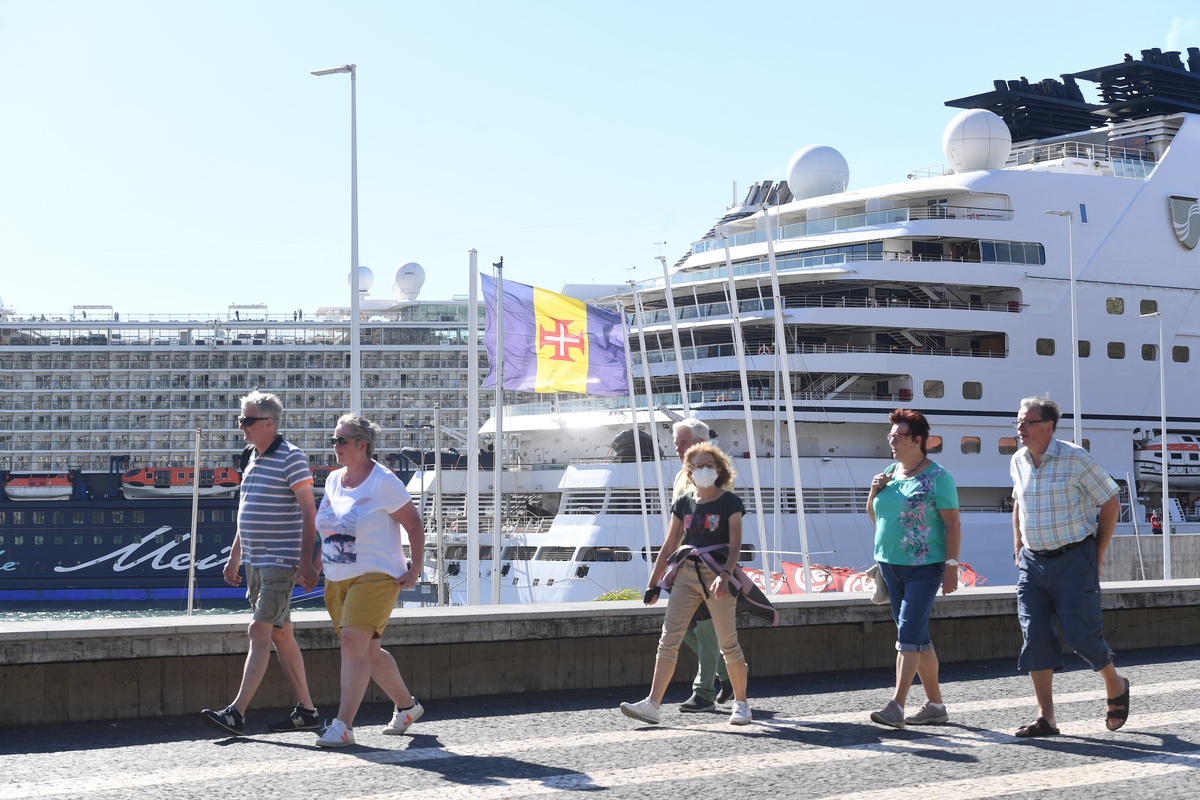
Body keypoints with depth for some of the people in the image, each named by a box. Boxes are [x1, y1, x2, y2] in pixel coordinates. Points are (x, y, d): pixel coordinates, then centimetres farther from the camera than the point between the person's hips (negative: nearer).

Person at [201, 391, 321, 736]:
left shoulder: (291, 457, -11)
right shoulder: (250, 456, 15)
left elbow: (309, 511, -14)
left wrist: (307, 562, -20)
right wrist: (234, 557, 22)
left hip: (280, 562, -9)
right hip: (255, 562, 9)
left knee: (260, 632, -12)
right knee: (280, 635, 10)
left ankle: (237, 713, -15)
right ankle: (306, 711, 16)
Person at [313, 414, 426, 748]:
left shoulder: (383, 482, -10)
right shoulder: (333, 480, 11)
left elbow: (414, 524, -7)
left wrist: (415, 569, -10)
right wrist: (317, 560, 17)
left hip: (375, 576, -8)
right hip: (337, 580, 8)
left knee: (353, 642, -18)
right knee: (367, 650, 13)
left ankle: (343, 725, -19)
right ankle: (407, 705, 31)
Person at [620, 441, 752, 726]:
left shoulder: (730, 502, 0)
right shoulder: (683, 504, 12)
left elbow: (735, 544, -8)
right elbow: (669, 546, 16)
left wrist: (725, 574, -24)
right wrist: (653, 582, 12)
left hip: (717, 574, -4)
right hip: (685, 574, 4)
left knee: (728, 643, 0)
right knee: (668, 640, -6)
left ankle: (741, 704, 16)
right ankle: (653, 705, -11)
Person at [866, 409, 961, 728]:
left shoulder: (937, 477, -8)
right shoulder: (889, 473, 12)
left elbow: (952, 524, -10)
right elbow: (875, 516, 22)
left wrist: (951, 565, -16)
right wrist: (874, 493, 2)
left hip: (924, 567, -7)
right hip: (890, 566, 7)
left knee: (909, 633, -14)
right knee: (918, 636, 11)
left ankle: (897, 705, -18)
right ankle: (935, 705, 19)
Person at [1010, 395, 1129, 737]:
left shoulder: (1075, 459, -11)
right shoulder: (1019, 461, 6)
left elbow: (1110, 503, -4)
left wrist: (1097, 555, -2)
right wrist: (1018, 548, 17)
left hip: (1073, 559, -5)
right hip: (1033, 561, 5)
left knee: (1080, 634, -7)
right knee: (1035, 635, -4)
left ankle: (1116, 687, 23)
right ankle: (1045, 718, -1)